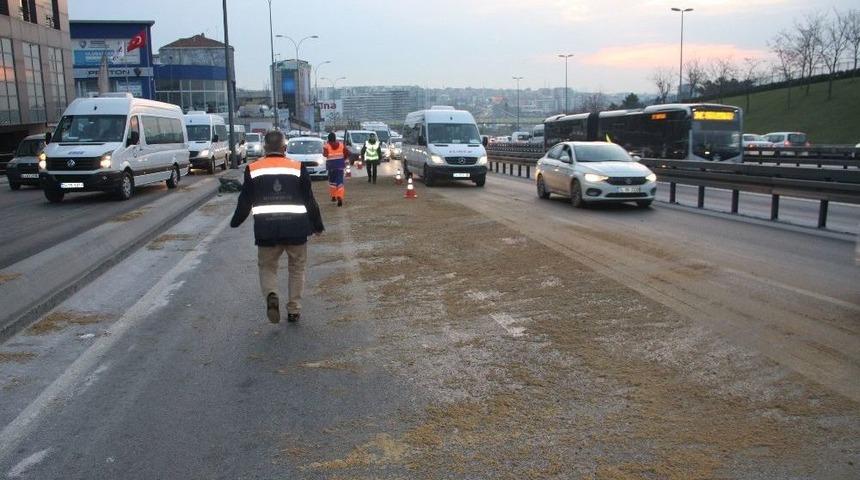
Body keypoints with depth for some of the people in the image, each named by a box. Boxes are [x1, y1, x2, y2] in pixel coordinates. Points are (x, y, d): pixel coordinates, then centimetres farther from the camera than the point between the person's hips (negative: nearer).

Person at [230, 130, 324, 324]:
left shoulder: (253, 169, 4)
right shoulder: (298, 168, 2)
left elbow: (245, 201, 8)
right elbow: (309, 200, 5)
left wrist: (235, 222, 25)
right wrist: (318, 225, 17)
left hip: (266, 228, 0)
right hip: (296, 228, 0)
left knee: (267, 267, 17)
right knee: (297, 268, 18)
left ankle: (271, 295, -12)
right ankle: (294, 310, 18)